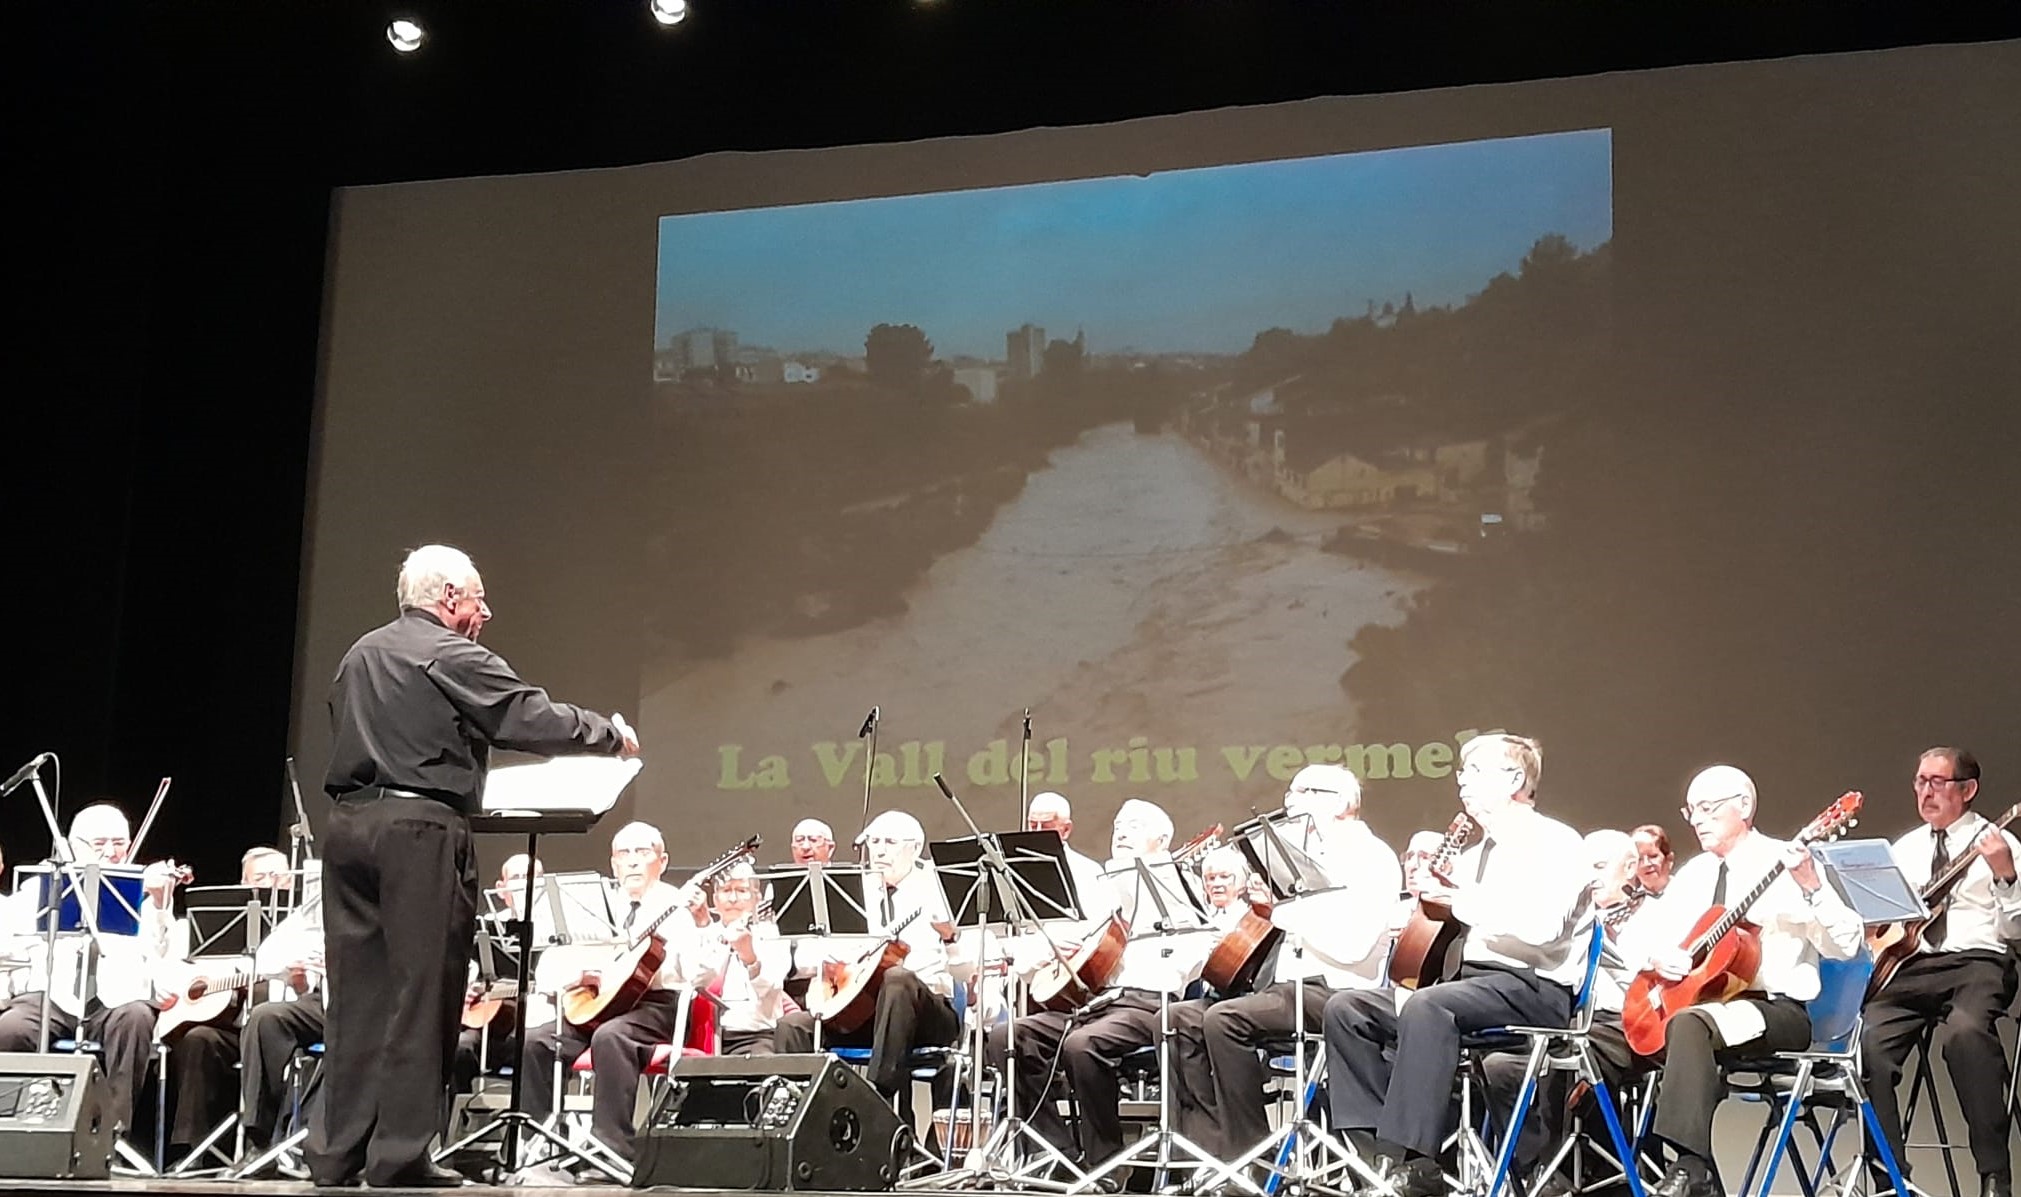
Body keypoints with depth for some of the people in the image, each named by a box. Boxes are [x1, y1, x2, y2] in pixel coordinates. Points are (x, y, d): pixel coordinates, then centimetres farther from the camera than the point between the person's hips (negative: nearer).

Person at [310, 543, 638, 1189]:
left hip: (347, 821, 7)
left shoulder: (358, 656, 18)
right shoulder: (452, 655, -5)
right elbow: (536, 719, -8)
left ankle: (336, 1153, 11)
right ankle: (399, 1156, -2)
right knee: (420, 991, -2)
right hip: (420, 827, -7)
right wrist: (612, 734, 5)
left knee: (356, 992, 9)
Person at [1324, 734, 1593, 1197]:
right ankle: (1381, 1142, -14)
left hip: (1535, 988, -9)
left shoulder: (1553, 842, -3)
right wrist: (1429, 889, 1)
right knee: (1346, 1007, -8)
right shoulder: (1475, 855, 23)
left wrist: (1460, 898, -18)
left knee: (1427, 1006, -37)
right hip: (1469, 980, 9)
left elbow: (1541, 925, -21)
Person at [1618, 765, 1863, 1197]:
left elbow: (1846, 946, -13)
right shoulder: (1693, 874, 16)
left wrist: (1811, 887, -29)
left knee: (1689, 1024, -38)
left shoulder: (1786, 864, -4)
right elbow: (1636, 936, 18)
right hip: (1697, 1001, 7)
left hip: (1778, 1010, -7)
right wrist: (1656, 955, -5)